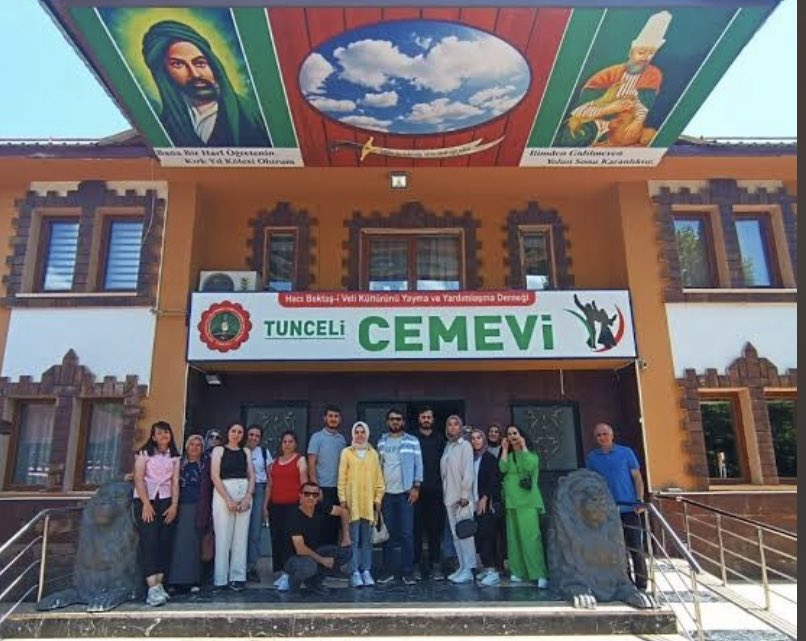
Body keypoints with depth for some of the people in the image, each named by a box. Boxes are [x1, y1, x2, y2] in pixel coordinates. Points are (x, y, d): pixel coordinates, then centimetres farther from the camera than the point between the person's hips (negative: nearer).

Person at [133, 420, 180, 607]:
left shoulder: (175, 457, 13)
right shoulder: (144, 453, 5)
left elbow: (175, 482, 7)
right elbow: (139, 479, -4)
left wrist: (174, 504, -5)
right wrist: (146, 503, -14)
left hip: (166, 501, 3)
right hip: (145, 500, -3)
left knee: (165, 541, -3)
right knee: (150, 540, -13)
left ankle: (158, 585, -1)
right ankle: (153, 588, -19)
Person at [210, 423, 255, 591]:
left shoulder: (246, 452, 14)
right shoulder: (219, 450, 5)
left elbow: (251, 476, 10)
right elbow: (215, 476, -5)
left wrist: (247, 497, -7)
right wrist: (228, 500, -13)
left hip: (244, 495, 3)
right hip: (223, 494, -3)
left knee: (241, 536, 3)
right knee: (223, 536, -3)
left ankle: (237, 577, 9)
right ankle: (221, 578, 7)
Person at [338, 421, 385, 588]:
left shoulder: (373, 454, 10)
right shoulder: (346, 452, 4)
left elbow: (379, 479, 9)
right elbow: (342, 478, 1)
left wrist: (378, 498, 3)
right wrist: (342, 498, -5)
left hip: (368, 502, 2)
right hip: (352, 502, -2)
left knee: (367, 539, 6)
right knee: (353, 539, -1)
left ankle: (366, 571, 14)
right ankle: (355, 572, 5)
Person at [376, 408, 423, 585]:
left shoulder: (412, 441, 2)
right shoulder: (381, 442, 8)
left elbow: (418, 465, 0)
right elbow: (378, 466, 9)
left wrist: (416, 487, -9)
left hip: (406, 493, -2)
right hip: (386, 493, 2)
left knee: (407, 533, -2)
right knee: (387, 533, 8)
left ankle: (407, 572, 7)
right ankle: (388, 571, 17)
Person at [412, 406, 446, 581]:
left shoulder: (439, 438, 11)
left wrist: (444, 484, 1)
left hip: (436, 489, 2)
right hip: (417, 489, -2)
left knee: (435, 528, 4)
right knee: (417, 528, 1)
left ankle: (435, 565, 12)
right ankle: (417, 564, 10)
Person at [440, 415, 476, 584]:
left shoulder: (465, 445, -5)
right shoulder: (447, 446, 12)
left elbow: (468, 472, -10)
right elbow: (444, 472, 13)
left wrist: (465, 494, -14)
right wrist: (444, 494, 9)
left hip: (461, 496, -6)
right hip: (449, 497, 6)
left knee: (465, 533, -4)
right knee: (455, 534, 10)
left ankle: (468, 570, 2)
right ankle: (462, 567, 18)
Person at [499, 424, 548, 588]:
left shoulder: (531, 454, 6)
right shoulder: (508, 456, 15)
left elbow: (530, 466, -16)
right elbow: (503, 468, -5)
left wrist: (523, 447, -6)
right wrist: (505, 449, 1)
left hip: (528, 500, -4)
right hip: (511, 500, 4)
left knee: (531, 535, -12)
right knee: (514, 536, 3)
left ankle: (540, 574, -12)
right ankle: (519, 572, 9)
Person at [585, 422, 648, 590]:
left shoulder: (626, 452, 3)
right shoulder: (591, 457, 8)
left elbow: (637, 477, 2)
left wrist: (640, 500, -8)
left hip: (629, 508, -2)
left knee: (636, 548, -1)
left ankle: (641, 586, 8)